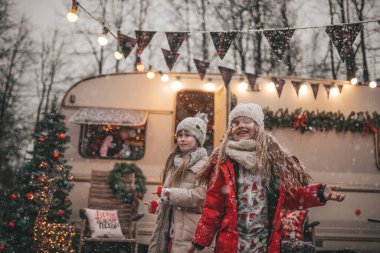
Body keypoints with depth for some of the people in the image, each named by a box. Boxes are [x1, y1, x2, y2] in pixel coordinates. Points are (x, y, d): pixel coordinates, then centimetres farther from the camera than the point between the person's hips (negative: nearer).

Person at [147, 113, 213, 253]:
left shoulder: (205, 164, -8)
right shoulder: (175, 162, 15)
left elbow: (199, 196, -19)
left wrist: (167, 193, -15)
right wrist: (158, 206, 7)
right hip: (169, 230, 7)